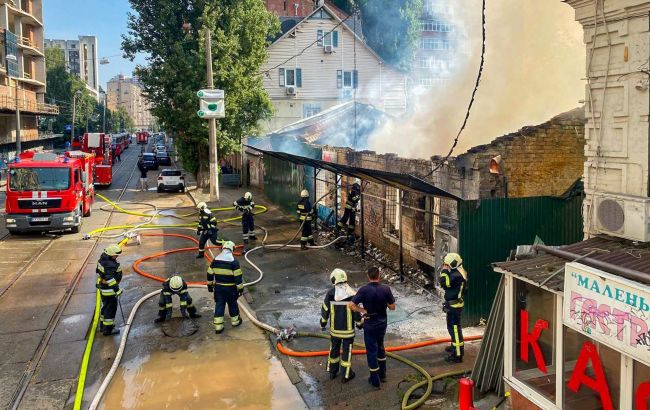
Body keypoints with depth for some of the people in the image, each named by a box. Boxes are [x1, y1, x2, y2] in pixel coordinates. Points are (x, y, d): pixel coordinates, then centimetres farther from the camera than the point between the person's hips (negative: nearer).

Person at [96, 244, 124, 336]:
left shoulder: (102, 259, 3)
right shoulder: (110, 265, -28)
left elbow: (98, 271, 15)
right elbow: (110, 279, -30)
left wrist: (100, 282, 26)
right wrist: (117, 289, -24)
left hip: (103, 288, 10)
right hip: (109, 290, -10)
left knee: (105, 307, 24)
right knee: (110, 309, 2)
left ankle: (103, 326, 37)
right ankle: (108, 329, 11)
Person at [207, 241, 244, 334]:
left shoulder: (215, 260, -1)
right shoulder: (233, 261, -14)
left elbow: (210, 274, 7)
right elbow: (238, 276, -14)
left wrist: (210, 285, 19)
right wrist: (240, 288, -5)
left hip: (218, 287, 3)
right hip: (230, 288, -3)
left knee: (219, 305, 9)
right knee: (232, 304, 16)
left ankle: (218, 327, 10)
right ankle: (235, 321, 34)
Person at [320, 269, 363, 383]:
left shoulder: (330, 293, -10)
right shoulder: (351, 294, -15)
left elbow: (325, 310, -2)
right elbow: (356, 312, -10)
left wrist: (323, 323, 13)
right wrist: (360, 324, 7)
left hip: (334, 328, 2)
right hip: (348, 329, -2)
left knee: (334, 348, 19)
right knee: (347, 350, 9)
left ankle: (332, 372, 32)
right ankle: (346, 375, 17)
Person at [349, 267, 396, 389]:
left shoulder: (364, 290, -18)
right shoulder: (386, 289, -12)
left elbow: (351, 305, -22)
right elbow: (392, 307, -4)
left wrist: (362, 310, -10)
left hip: (370, 324, -3)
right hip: (382, 323, 4)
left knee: (372, 351, 7)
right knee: (380, 347, 25)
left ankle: (375, 380, 13)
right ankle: (382, 374, 35)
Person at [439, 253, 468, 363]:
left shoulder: (457, 275, -24)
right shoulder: (456, 272, 8)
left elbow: (444, 283, -29)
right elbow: (448, 284, 12)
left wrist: (444, 270, -23)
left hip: (454, 305, -11)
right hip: (453, 304, 11)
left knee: (455, 328, -8)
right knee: (452, 326, 26)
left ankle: (458, 354, -5)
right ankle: (455, 346, 44)